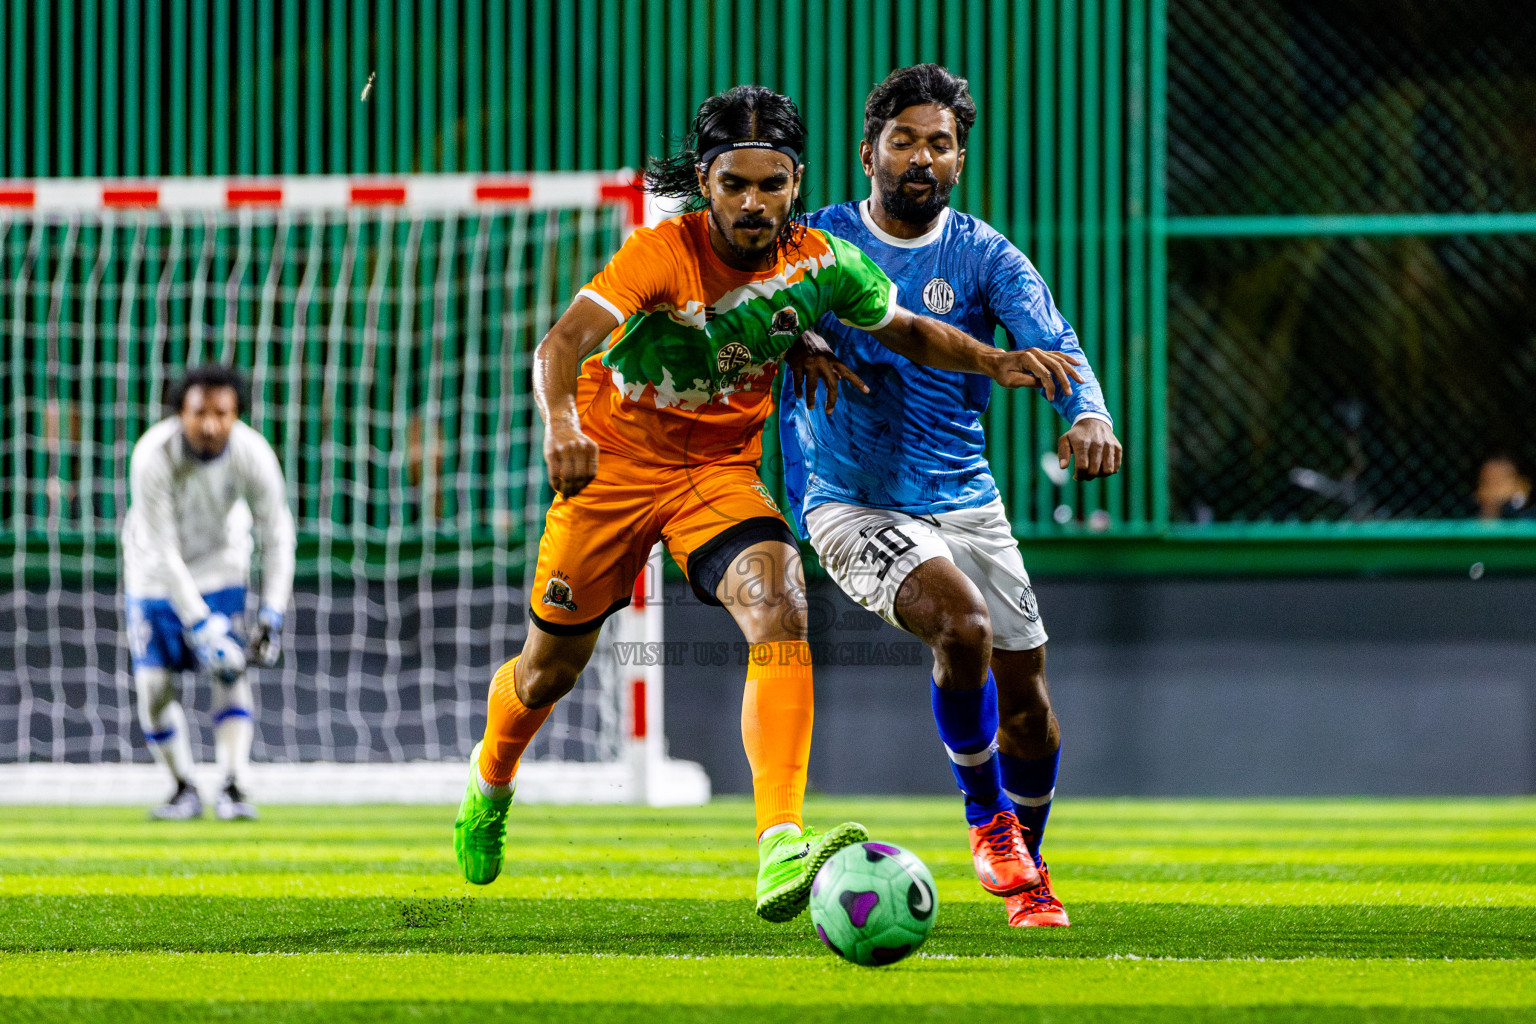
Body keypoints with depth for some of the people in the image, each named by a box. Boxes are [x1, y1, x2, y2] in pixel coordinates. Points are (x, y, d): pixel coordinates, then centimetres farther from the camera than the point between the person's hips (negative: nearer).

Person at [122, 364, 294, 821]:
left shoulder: (253, 455, -25)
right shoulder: (154, 457, -32)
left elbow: (276, 535, -13)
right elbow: (163, 552, -29)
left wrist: (272, 614, -18)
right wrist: (199, 625, -32)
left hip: (219, 564, 1)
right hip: (158, 574, -1)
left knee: (231, 670, -16)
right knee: (154, 685, -6)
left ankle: (233, 787, -14)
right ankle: (184, 787, 13)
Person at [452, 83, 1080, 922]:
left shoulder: (820, 264, -12)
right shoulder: (662, 254, -26)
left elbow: (905, 330, 8)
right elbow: (562, 343, -39)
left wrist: (994, 361, -10)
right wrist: (560, 425, -60)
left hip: (725, 468, 2)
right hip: (614, 462, -2)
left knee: (781, 613, -28)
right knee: (551, 669, 12)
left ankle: (781, 851, -37)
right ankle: (490, 781, 49)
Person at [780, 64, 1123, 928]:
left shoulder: (984, 256, -2)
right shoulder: (820, 239, -2)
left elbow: (1051, 343, -16)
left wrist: (1088, 413, -37)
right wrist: (800, 340, -24)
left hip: (965, 499, 3)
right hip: (852, 502, -3)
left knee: (1025, 697, 4)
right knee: (963, 625, -29)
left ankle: (1026, 867, 30)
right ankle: (987, 818, -7)